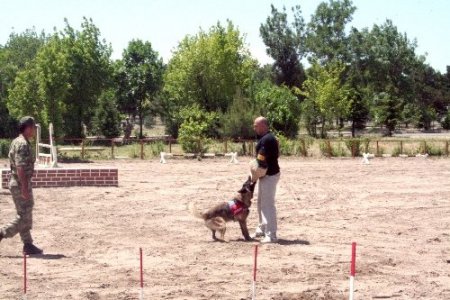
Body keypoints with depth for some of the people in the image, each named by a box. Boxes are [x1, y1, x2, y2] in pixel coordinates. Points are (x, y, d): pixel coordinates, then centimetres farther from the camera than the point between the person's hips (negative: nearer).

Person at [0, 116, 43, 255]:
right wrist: (25, 188, -25)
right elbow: (20, 167, -24)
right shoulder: (22, 144, -18)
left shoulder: (18, 142, 14)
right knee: (24, 217, -5)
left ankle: (28, 245, 16)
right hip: (21, 184, -10)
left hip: (18, 183, 10)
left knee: (26, 215, 12)